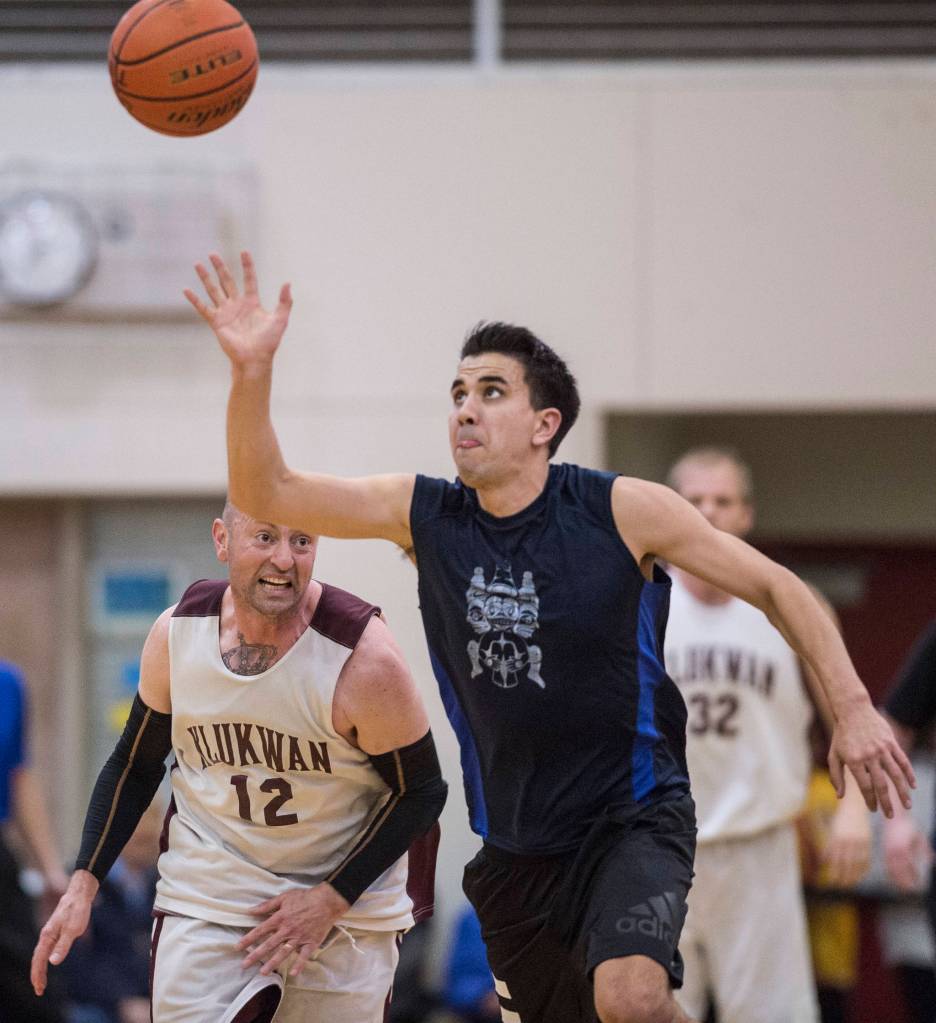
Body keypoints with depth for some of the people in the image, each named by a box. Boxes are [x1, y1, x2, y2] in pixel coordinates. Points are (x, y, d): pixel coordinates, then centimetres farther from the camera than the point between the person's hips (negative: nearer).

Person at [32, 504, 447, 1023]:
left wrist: (332, 900, -13)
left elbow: (422, 791, -8)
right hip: (204, 899, 2)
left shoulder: (363, 658, -19)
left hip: (346, 908, -2)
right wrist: (83, 883, 1)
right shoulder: (176, 633, -6)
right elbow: (134, 764, 9)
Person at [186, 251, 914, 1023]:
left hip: (634, 820, -5)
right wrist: (253, 371, -18)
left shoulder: (621, 511, -11)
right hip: (517, 845, 5)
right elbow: (266, 494, -3)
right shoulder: (423, 515, -1)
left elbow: (776, 588, -3)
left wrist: (853, 707, -13)